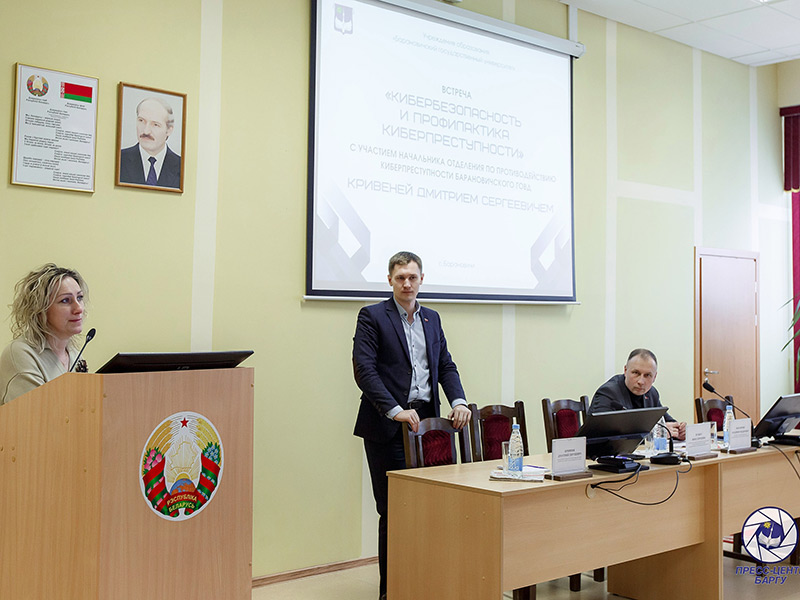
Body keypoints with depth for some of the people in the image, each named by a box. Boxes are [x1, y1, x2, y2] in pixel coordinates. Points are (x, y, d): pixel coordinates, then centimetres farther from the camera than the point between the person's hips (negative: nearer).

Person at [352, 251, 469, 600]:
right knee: (393, 509, -1)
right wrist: (396, 411, -20)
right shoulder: (372, 317, -2)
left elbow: (445, 365, 16)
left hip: (425, 421, 5)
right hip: (388, 426, -5)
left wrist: (458, 402, -2)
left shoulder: (432, 319, 17)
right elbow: (364, 370, -11)